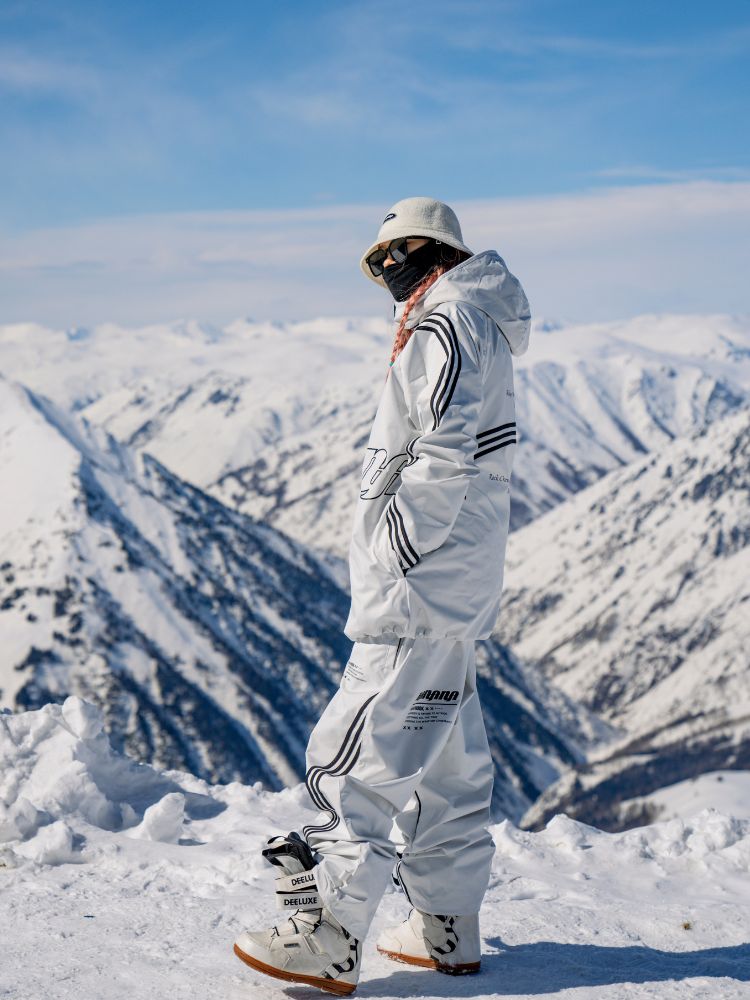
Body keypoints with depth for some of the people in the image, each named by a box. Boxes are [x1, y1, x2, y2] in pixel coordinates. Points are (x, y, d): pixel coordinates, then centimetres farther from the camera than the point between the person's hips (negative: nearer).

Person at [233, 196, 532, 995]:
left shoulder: (447, 324, -11)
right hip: (451, 590, 10)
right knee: (445, 756, 14)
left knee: (361, 752, -10)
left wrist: (395, 554, -18)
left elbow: (446, 456, -23)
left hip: (422, 587, -10)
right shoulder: (474, 330, 20)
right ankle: (447, 929, 22)